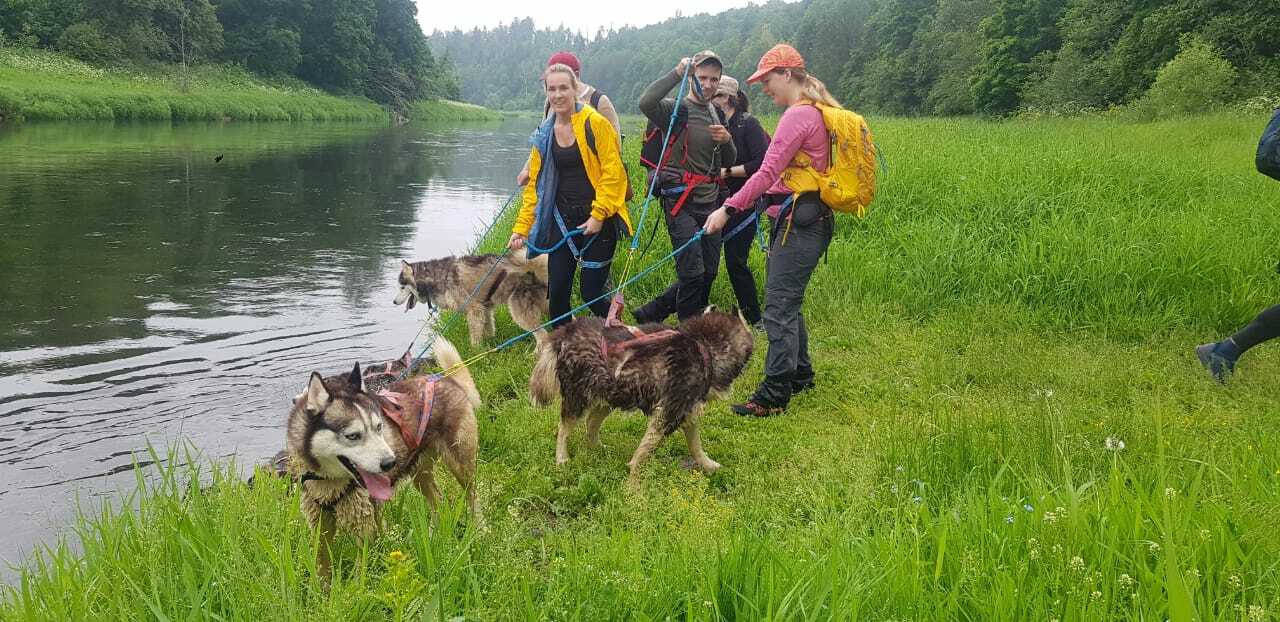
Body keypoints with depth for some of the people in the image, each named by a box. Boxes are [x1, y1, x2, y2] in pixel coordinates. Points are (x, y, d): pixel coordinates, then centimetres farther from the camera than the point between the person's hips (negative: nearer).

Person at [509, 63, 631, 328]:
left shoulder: (595, 124, -8)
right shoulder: (544, 134, 9)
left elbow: (613, 173, -11)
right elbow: (535, 184, 11)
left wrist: (599, 215, -16)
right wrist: (521, 227, 5)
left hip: (597, 220, -5)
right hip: (562, 219, 5)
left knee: (591, 292, -4)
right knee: (557, 291, 2)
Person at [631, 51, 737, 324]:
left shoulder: (716, 114, 13)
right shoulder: (676, 109, -9)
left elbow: (730, 161, 17)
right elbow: (646, 102, -32)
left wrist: (727, 140, -4)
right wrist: (677, 73, -29)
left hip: (710, 203, 8)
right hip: (682, 203, -8)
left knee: (709, 272, 11)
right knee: (693, 273, -9)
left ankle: (649, 314, 22)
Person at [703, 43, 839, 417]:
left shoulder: (797, 115, -15)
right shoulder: (816, 112, 16)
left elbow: (768, 172, -20)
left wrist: (729, 209, -19)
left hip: (798, 222, -10)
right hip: (808, 220, 10)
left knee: (780, 307, -8)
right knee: (788, 302, 19)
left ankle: (774, 396, -6)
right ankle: (800, 375, 31)